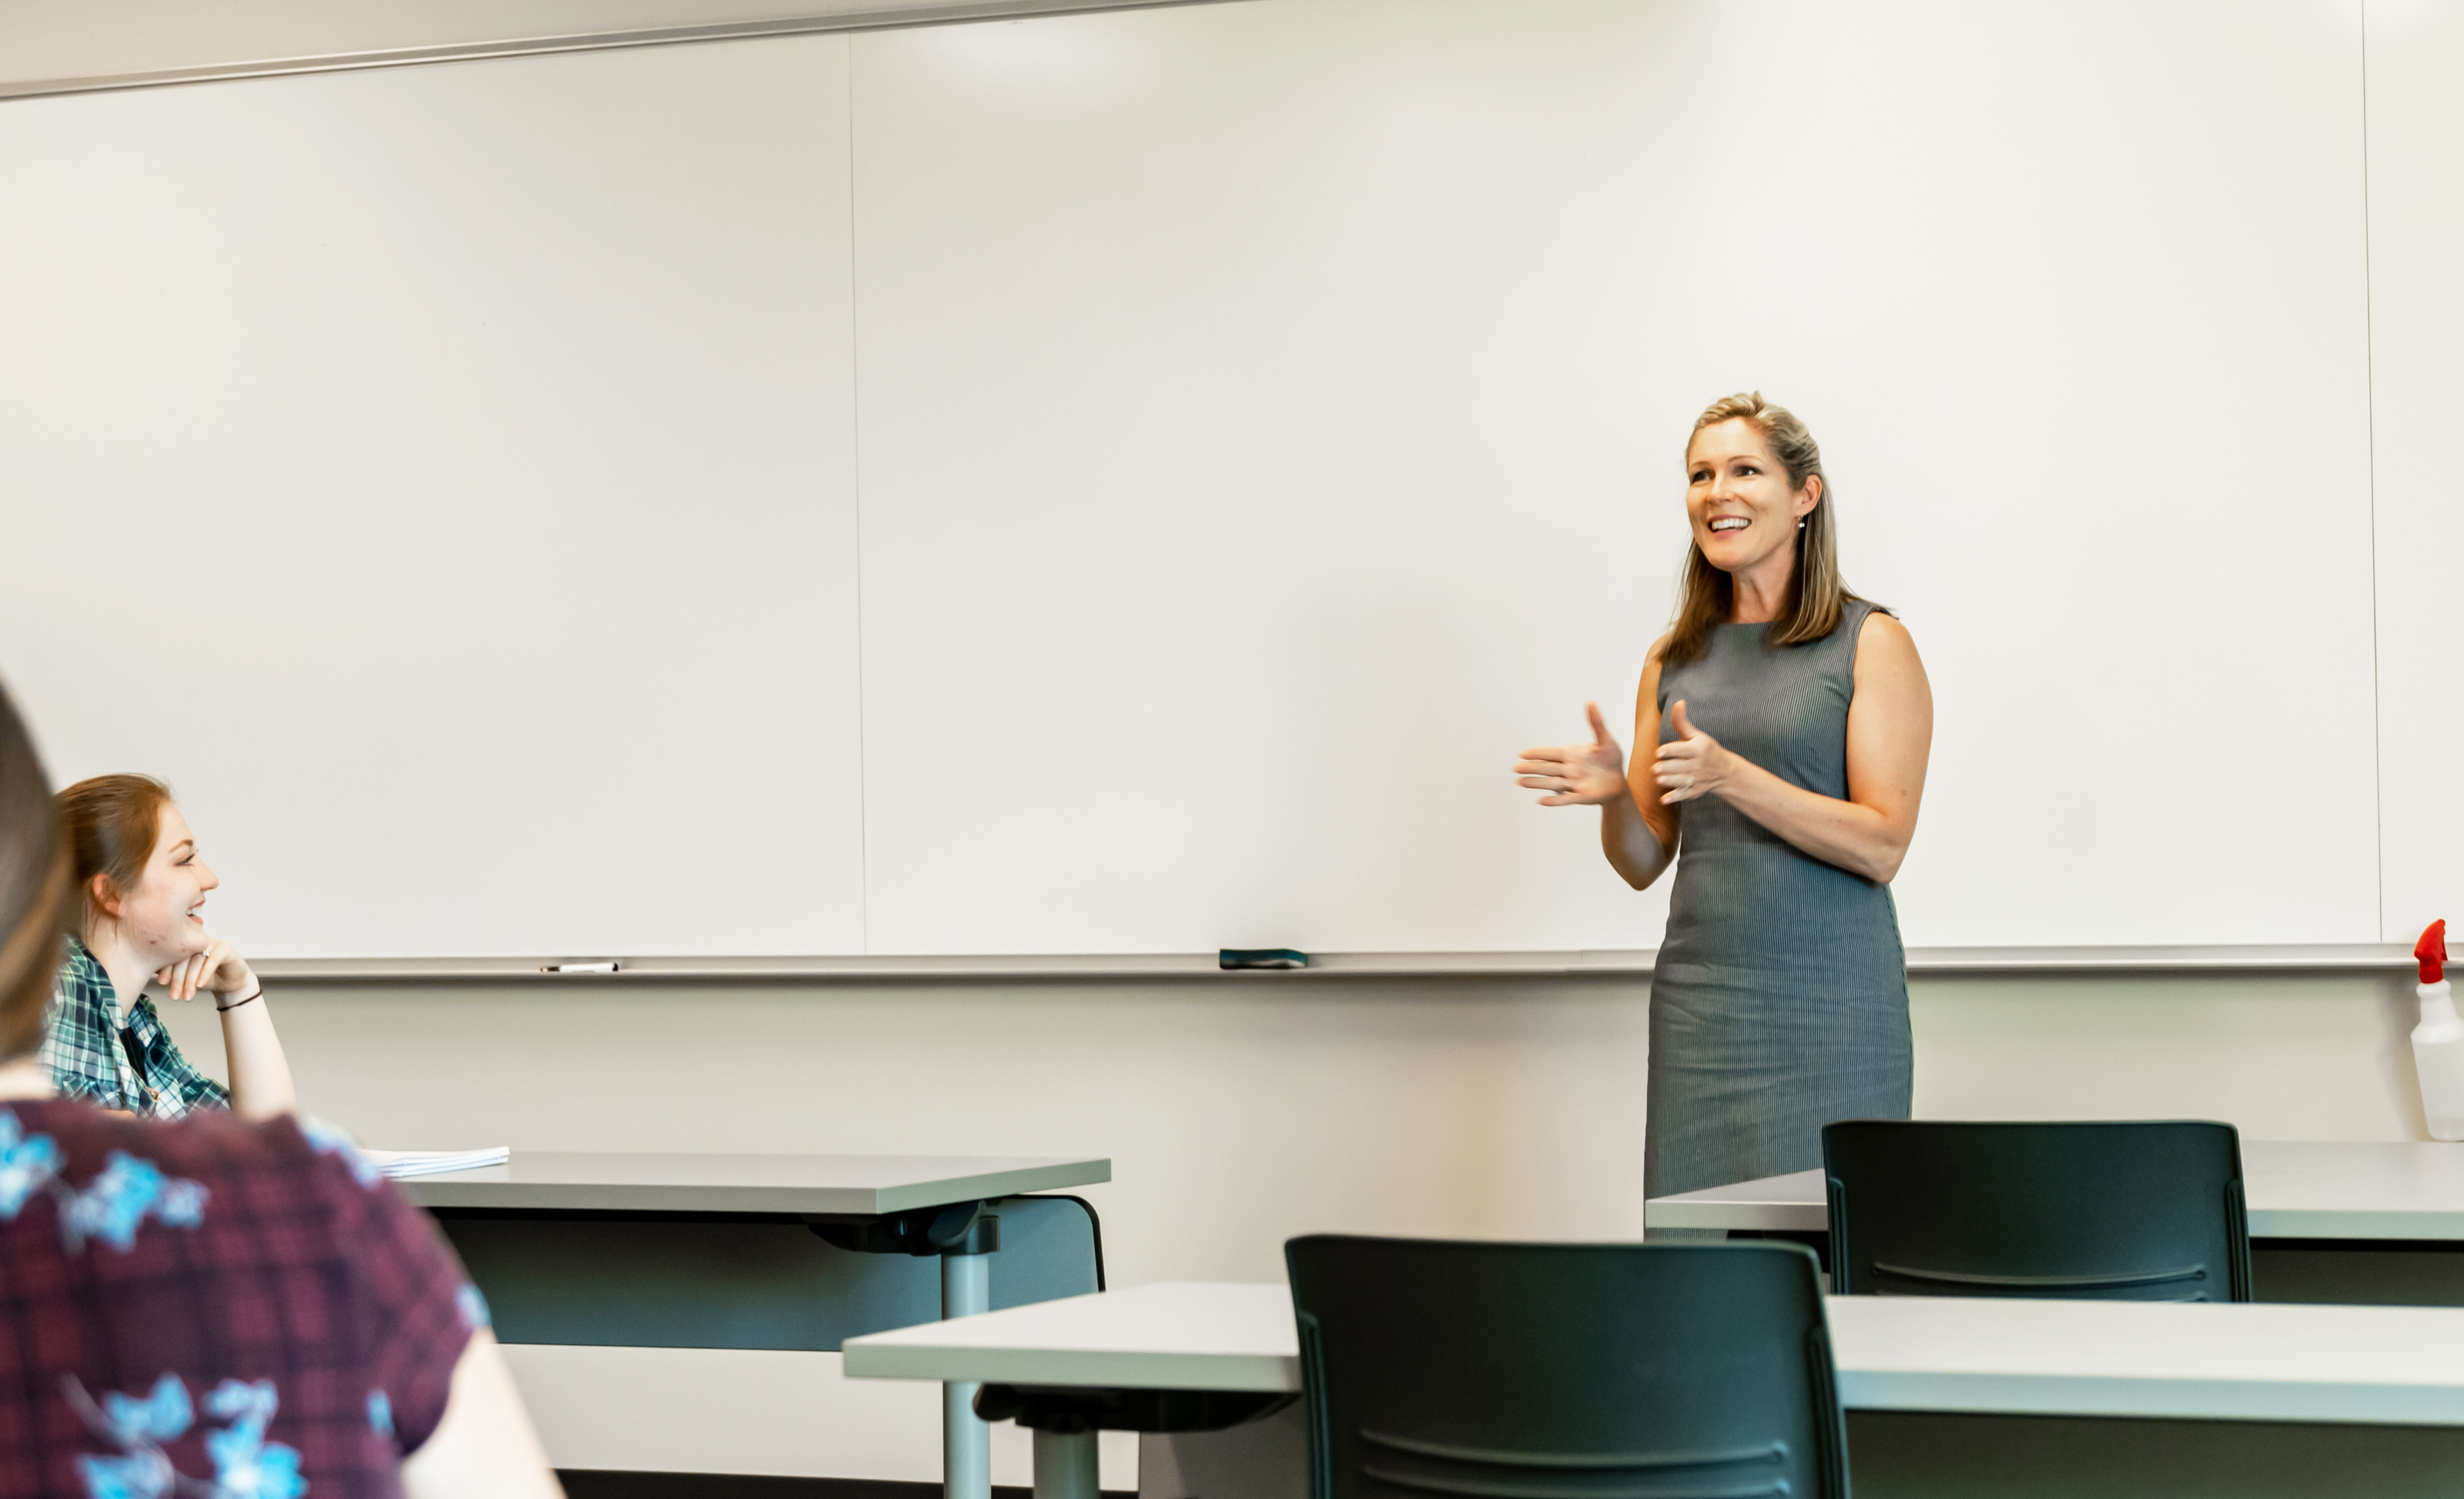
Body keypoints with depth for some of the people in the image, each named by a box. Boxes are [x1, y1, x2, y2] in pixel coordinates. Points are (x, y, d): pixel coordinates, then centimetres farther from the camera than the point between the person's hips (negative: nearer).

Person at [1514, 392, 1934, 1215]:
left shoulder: (1872, 645, -2)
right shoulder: (1673, 660, 12)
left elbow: (1881, 846, -10)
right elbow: (1644, 862, 13)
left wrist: (1730, 776, -19)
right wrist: (1614, 795, -9)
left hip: (1830, 1001, -4)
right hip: (1696, 1000, 4)